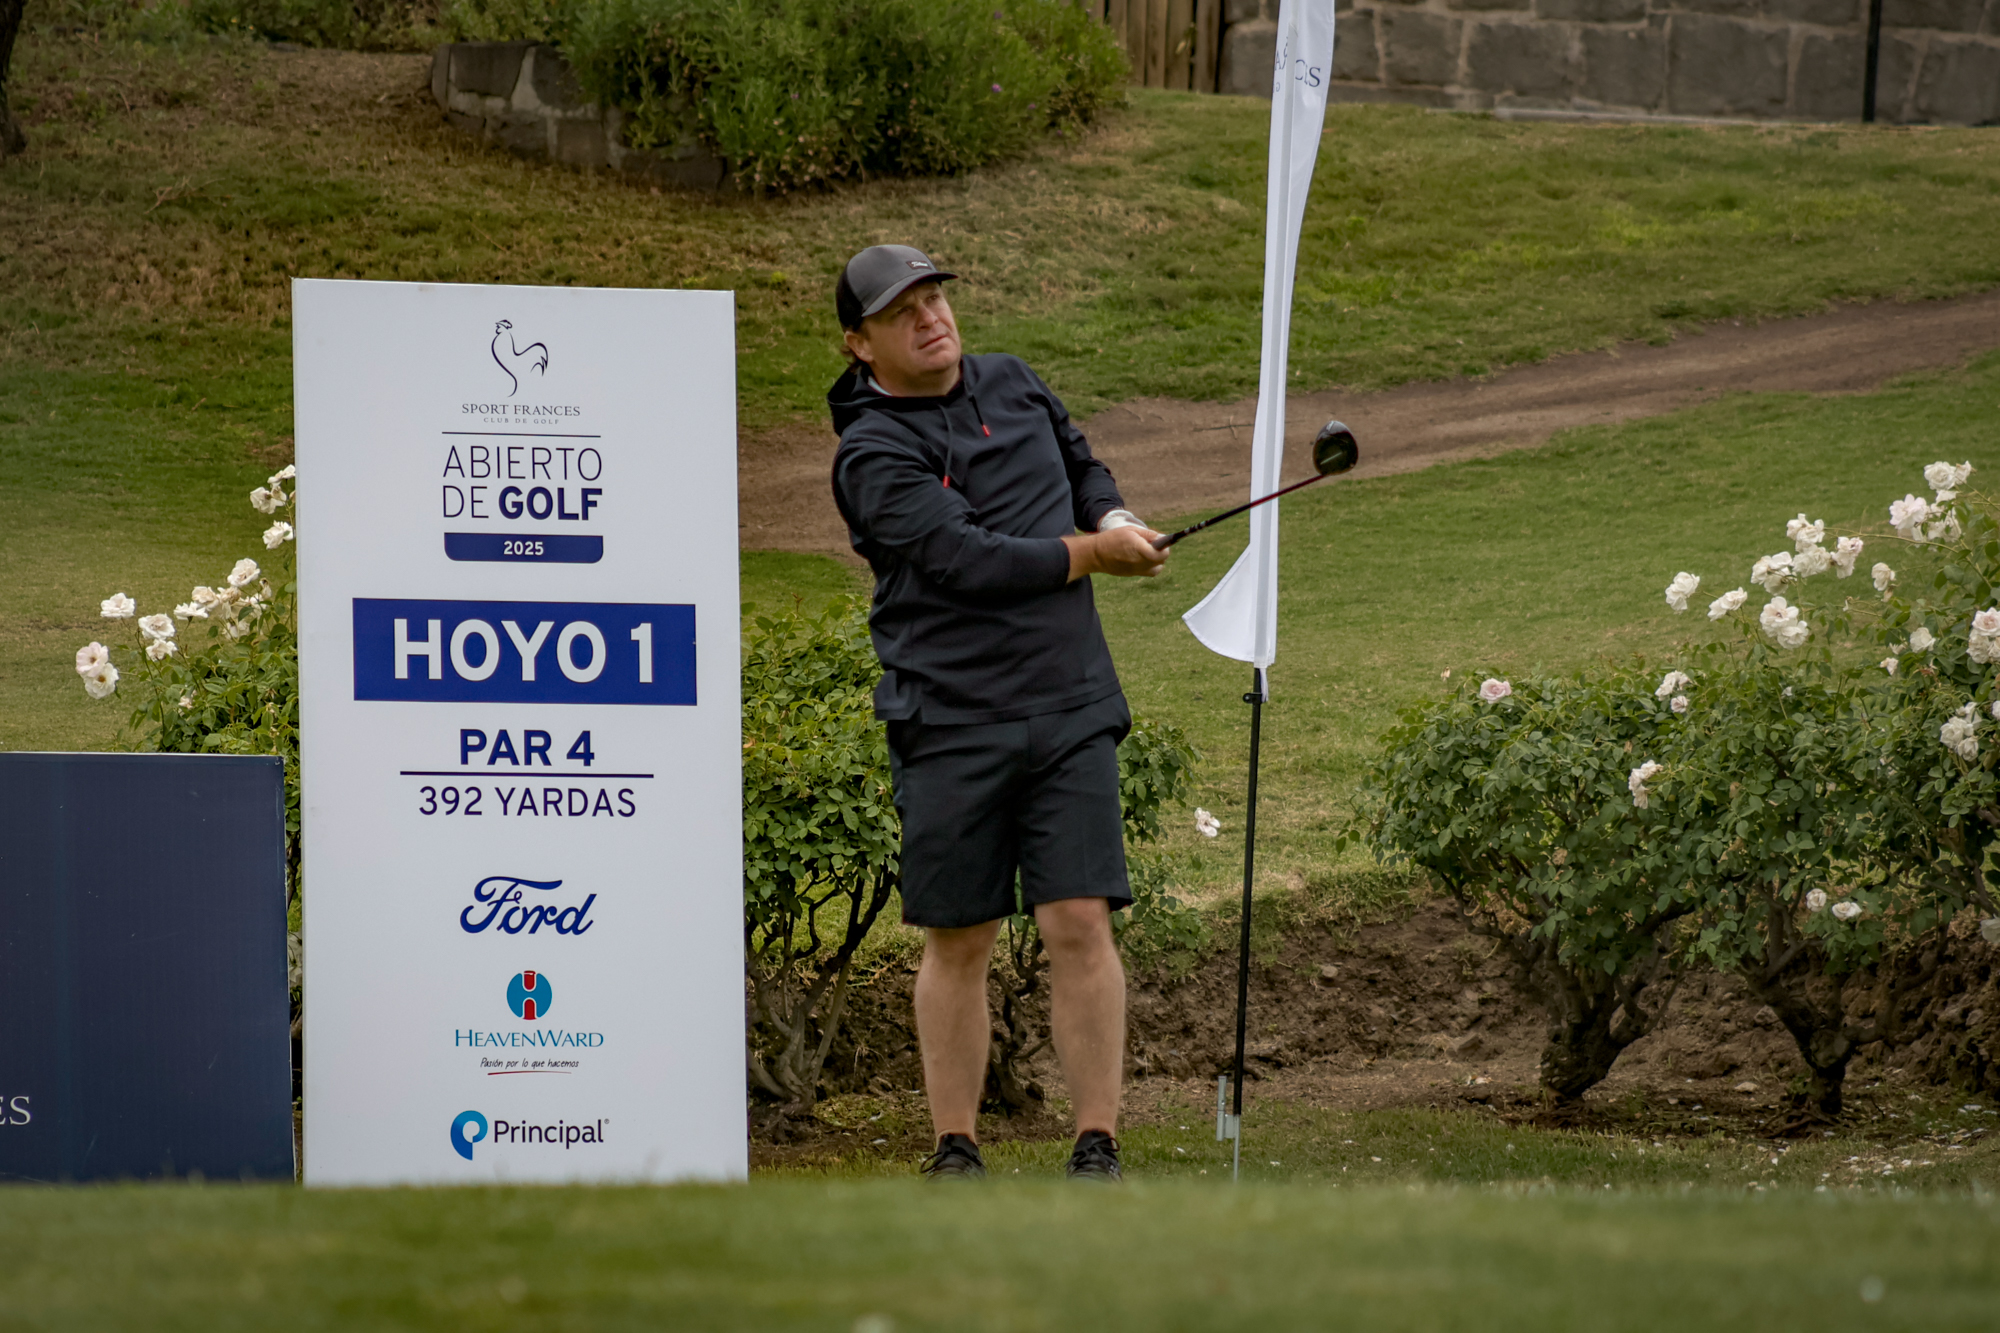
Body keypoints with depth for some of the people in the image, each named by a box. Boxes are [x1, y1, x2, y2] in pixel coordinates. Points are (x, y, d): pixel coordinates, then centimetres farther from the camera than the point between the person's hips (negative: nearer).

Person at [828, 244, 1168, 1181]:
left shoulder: (1014, 387, 13)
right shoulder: (871, 455, -6)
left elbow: (1082, 466, 31)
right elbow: (965, 561, -16)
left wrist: (1115, 519, 9)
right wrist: (1089, 553, -8)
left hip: (1070, 711, 3)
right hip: (949, 725, -3)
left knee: (1081, 926, -6)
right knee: (958, 941, 4)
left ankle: (1097, 1146, -3)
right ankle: (955, 1150, 15)